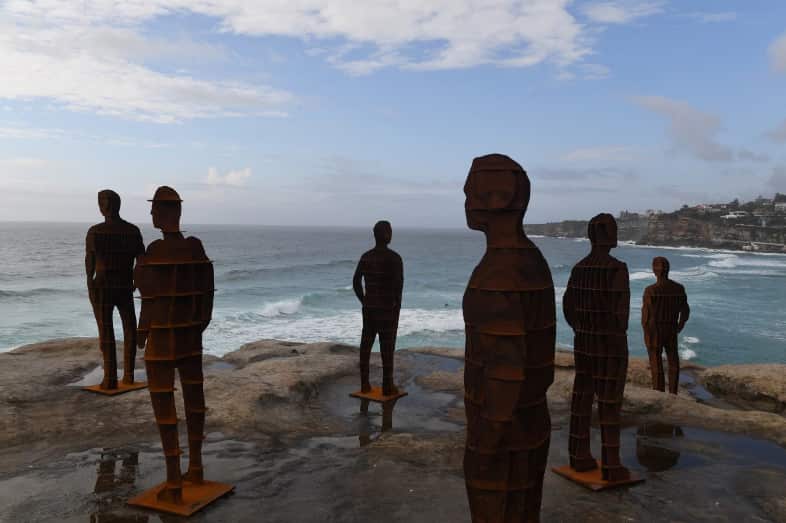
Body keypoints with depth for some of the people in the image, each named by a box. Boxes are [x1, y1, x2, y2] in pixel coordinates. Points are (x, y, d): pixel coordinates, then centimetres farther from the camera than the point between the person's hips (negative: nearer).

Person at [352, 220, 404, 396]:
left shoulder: (365, 256, 6)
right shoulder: (394, 257, -12)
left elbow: (356, 282, 6)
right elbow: (398, 284, -19)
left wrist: (364, 302, 12)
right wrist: (397, 306, -7)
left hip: (369, 308, 5)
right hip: (388, 309, -5)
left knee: (366, 344, 8)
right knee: (387, 346, 0)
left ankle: (364, 383, 13)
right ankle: (387, 386, 5)